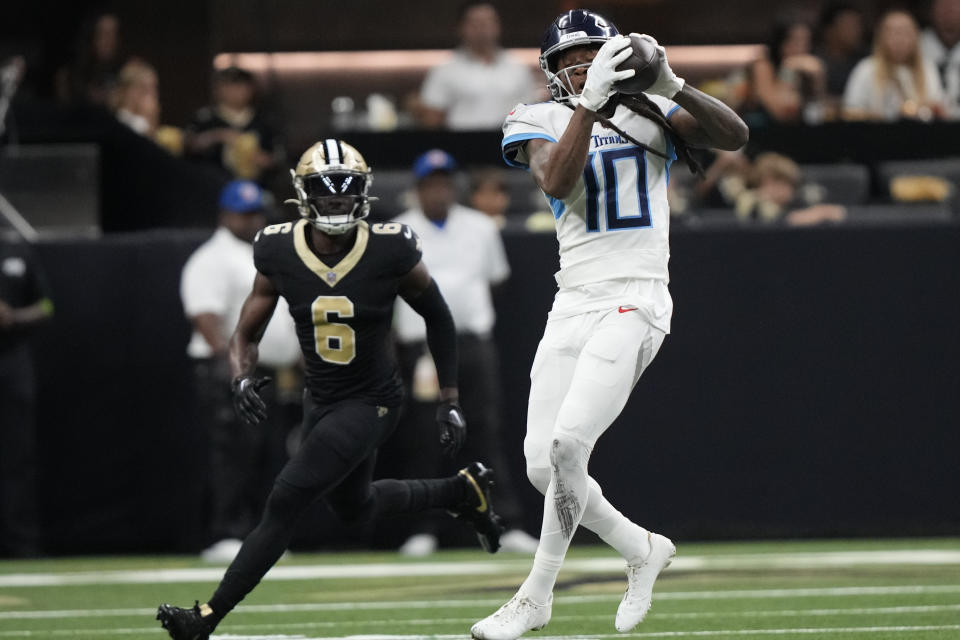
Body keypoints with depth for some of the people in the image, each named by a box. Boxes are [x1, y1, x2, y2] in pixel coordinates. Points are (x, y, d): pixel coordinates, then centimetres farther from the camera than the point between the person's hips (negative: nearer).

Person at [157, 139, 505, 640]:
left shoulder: (390, 251, -19)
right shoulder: (278, 254, -11)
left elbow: (438, 318, -2)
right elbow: (245, 336, -2)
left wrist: (449, 403, 0)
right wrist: (241, 378, -25)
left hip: (371, 401, -6)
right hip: (321, 400, 6)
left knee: (286, 501, -16)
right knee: (353, 507, 26)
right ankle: (463, 490, 49)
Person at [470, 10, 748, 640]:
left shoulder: (649, 112, 5)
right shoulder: (542, 120, 5)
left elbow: (735, 135, -7)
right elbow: (556, 182, -15)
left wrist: (671, 85, -20)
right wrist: (589, 100, -25)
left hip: (635, 303, -4)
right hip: (573, 304, 4)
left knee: (567, 445, -18)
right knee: (544, 467, 1)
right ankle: (642, 549, 25)